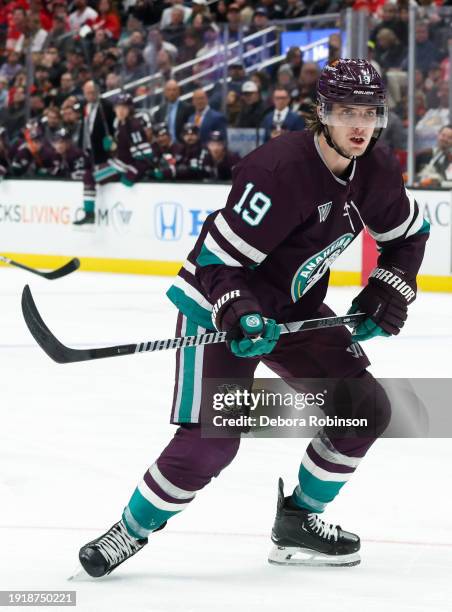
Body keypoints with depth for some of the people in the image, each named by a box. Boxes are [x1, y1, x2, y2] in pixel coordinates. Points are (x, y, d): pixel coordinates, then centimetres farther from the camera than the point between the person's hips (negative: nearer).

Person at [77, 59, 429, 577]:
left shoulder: (376, 171, -6)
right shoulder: (279, 169, -29)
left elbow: (409, 234, 15)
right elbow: (218, 257, -27)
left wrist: (388, 289, 3)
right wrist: (237, 314, -40)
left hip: (294, 309, 8)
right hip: (219, 304, -8)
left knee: (365, 408, 0)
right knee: (212, 439, -19)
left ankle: (299, 521, 17)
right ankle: (131, 531, 1)